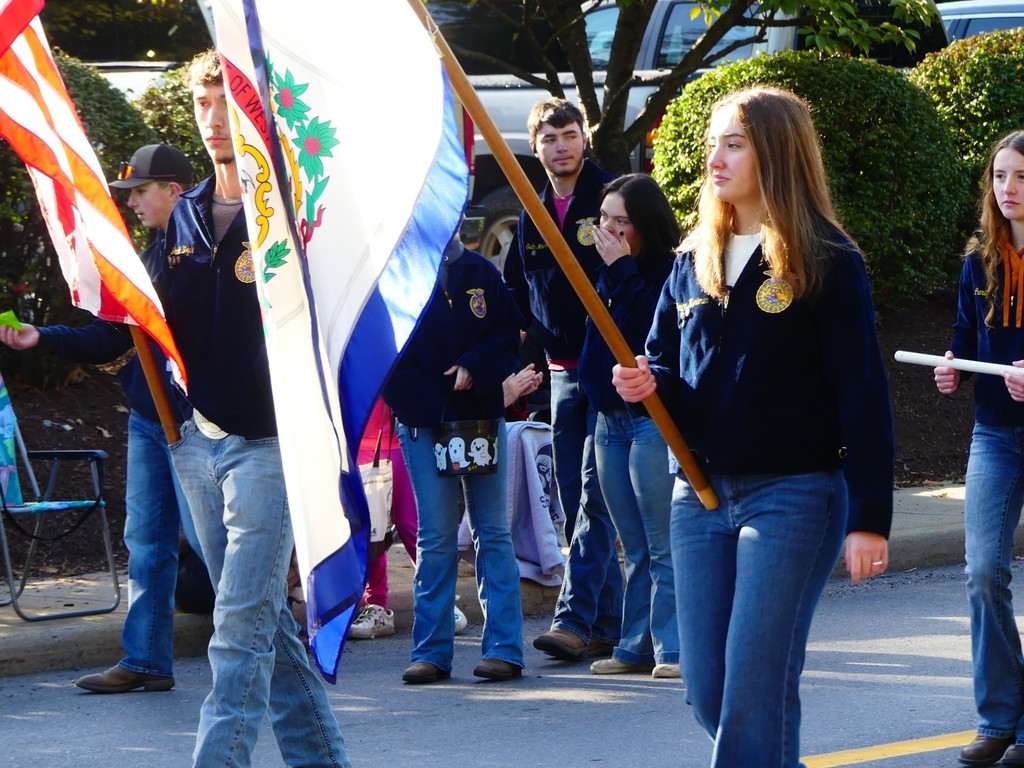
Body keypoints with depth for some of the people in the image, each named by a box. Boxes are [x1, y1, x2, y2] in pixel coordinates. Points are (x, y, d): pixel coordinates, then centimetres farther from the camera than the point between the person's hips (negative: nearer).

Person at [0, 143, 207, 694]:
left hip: (192, 422, -8)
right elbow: (112, 338, 17)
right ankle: (145, 661, 12)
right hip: (148, 418, 9)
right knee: (146, 542, 8)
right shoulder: (152, 254, 16)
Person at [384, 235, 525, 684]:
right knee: (435, 537, 0)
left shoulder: (479, 272, 6)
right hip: (422, 423, -2)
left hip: (482, 416, 2)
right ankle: (431, 652, 5)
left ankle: (504, 648, 5)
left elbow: (509, 334, 7)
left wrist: (475, 366, -10)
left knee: (493, 533, 3)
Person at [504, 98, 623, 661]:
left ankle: (575, 619, -19)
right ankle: (607, 625, 11)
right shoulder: (533, 215, 15)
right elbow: (516, 289, 22)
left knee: (595, 493, -13)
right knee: (573, 501, 6)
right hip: (563, 371, 7)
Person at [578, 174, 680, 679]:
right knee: (635, 549, 11)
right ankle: (636, 647, 14)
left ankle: (670, 650, -5)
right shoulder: (608, 273, 14)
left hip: (653, 421, -8)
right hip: (610, 420, 8)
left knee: (662, 546, -6)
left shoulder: (670, 274, -10)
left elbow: (648, 330, -25)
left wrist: (622, 269, -22)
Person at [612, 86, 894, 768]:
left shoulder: (827, 263, -7)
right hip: (701, 498, 6)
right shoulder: (695, 261, 11)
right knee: (707, 691, 6)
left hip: (793, 498, -6)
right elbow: (663, 361, 21)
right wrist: (647, 382, -4)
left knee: (755, 694, -9)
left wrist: (870, 518, -14)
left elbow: (863, 397, -9)